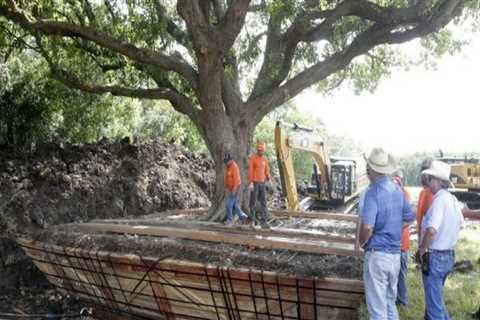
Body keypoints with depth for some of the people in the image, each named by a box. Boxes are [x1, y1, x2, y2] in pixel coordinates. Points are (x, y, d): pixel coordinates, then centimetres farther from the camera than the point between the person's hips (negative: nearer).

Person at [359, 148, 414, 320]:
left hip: (377, 254, -7)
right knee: (390, 302, 22)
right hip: (395, 254, 7)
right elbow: (409, 218, 17)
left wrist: (362, 242, -8)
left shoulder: (373, 192, -18)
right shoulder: (397, 190, 4)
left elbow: (367, 227, -27)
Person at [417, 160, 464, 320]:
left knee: (434, 303, 4)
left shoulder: (439, 200, -22)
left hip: (434, 257, -9)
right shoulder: (453, 200, 4)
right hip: (449, 256, 9)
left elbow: (431, 231, -31)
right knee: (435, 297, 25)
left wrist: (421, 250, -17)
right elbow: (459, 224, 20)